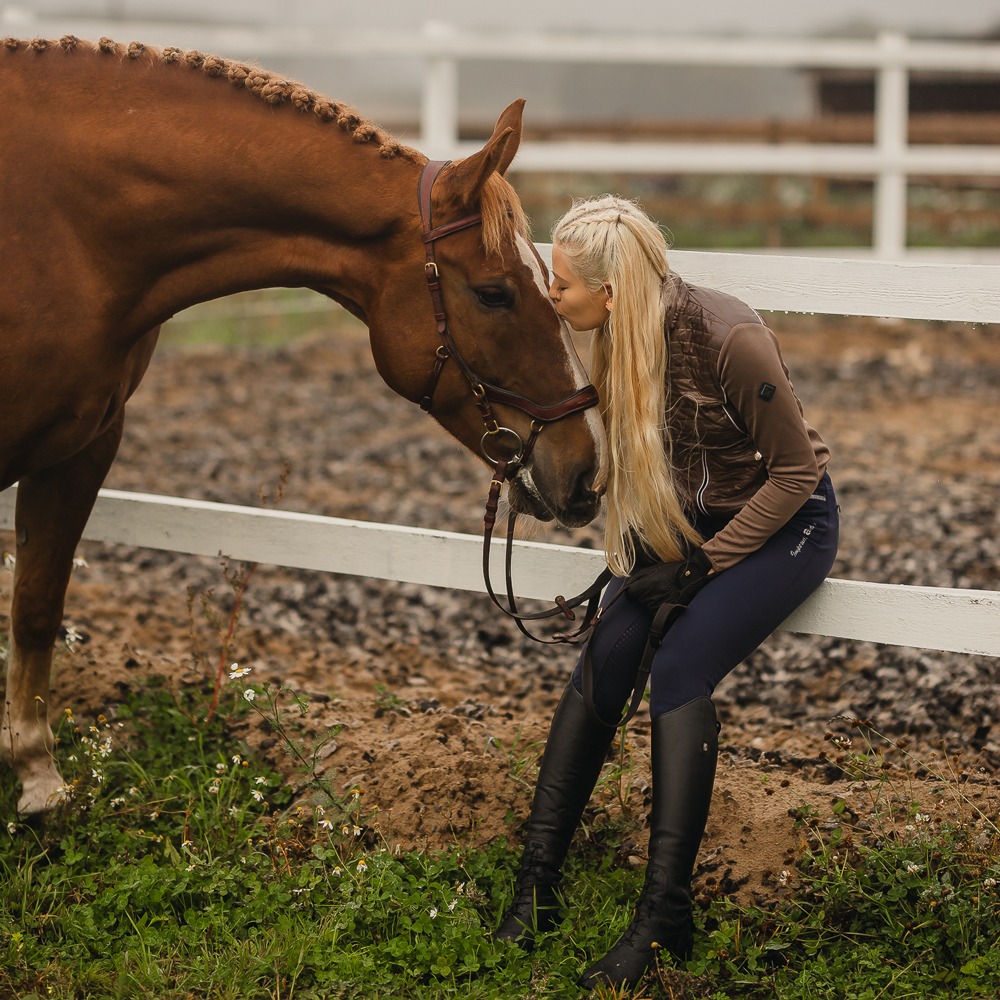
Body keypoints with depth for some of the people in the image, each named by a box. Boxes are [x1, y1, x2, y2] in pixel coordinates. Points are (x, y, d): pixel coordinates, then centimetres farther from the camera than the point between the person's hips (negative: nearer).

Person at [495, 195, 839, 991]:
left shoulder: (730, 339, -29)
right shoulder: (619, 338, -6)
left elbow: (796, 471, -20)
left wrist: (709, 560, -20)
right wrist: (638, 553, -2)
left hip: (783, 521, -6)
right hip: (687, 519, 6)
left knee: (680, 668, -25)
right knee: (604, 659, -14)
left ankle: (665, 918, -20)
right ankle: (538, 883, -9)